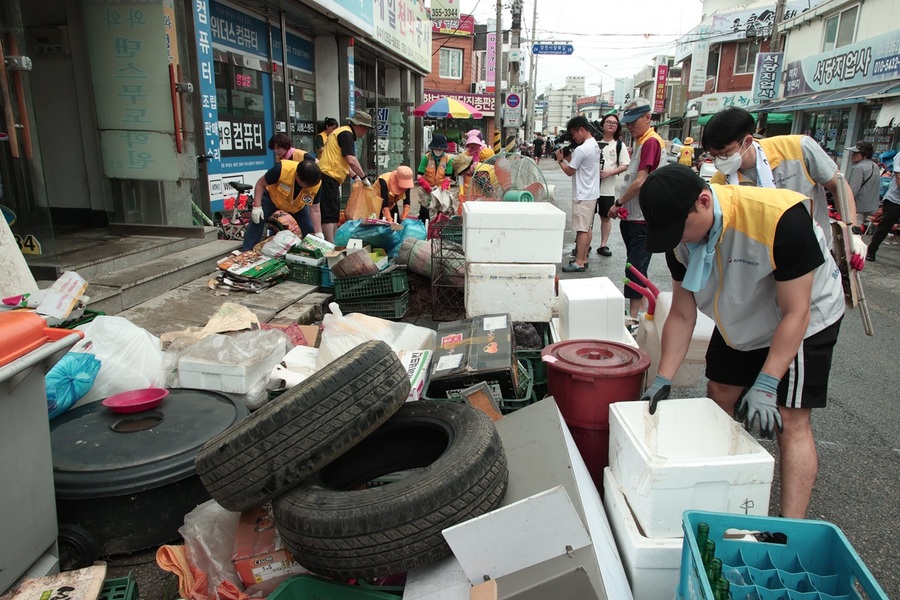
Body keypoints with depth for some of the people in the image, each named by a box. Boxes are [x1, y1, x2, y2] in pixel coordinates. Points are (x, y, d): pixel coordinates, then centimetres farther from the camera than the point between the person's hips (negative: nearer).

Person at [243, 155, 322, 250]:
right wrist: (257, 207, -27)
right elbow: (261, 184, -21)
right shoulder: (282, 168, -40)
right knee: (256, 220, -14)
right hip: (272, 197, -2)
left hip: (298, 205, 2)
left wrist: (319, 233, -21)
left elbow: (315, 210, -19)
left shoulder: (316, 183, -31)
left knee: (309, 229, -8)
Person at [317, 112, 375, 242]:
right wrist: (364, 177, -11)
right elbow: (351, 160, -20)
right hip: (328, 177, -10)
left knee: (334, 214, 14)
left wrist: (355, 176, 21)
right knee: (329, 215, -12)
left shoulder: (342, 132, 21)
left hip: (328, 178, 10)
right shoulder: (347, 134, -11)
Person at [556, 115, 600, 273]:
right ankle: (583, 259, 20)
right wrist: (568, 157, 7)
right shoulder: (595, 145, 11)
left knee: (582, 229, -7)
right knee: (587, 228, 13)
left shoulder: (581, 149, -20)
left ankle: (579, 263, -4)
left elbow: (569, 171, -11)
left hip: (582, 196, -10)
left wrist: (560, 159, 3)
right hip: (591, 193, 10)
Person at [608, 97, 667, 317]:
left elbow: (640, 181, -21)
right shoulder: (640, 142, 16)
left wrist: (618, 203, -11)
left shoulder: (651, 142, -15)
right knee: (637, 267, 17)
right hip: (632, 216, 10)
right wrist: (622, 205, 8)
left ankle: (633, 317, -2)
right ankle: (641, 310, 28)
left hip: (643, 218, -10)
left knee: (635, 268, -7)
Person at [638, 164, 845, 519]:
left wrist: (765, 385, -32)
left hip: (801, 322, -5)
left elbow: (795, 312, -29)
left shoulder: (781, 218, -37)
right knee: (718, 398, 8)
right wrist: (663, 380, -12)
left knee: (791, 422, -8)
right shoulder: (680, 237, -18)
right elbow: (682, 315, -9)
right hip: (739, 322, 6)